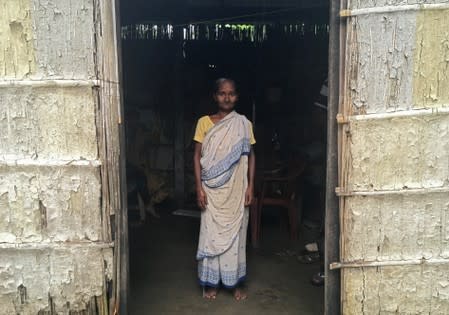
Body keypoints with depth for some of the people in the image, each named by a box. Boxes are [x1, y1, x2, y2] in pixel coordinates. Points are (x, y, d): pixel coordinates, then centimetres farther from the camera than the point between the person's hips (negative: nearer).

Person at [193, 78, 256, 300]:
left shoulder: (243, 124, 2)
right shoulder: (204, 122, -1)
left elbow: (250, 156, 5)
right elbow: (197, 155, -2)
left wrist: (250, 186, -3)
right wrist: (199, 187, -9)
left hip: (236, 190, 1)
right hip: (212, 190, -1)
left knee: (235, 233, 7)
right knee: (211, 233, 5)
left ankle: (236, 282, 21)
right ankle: (211, 282, 20)